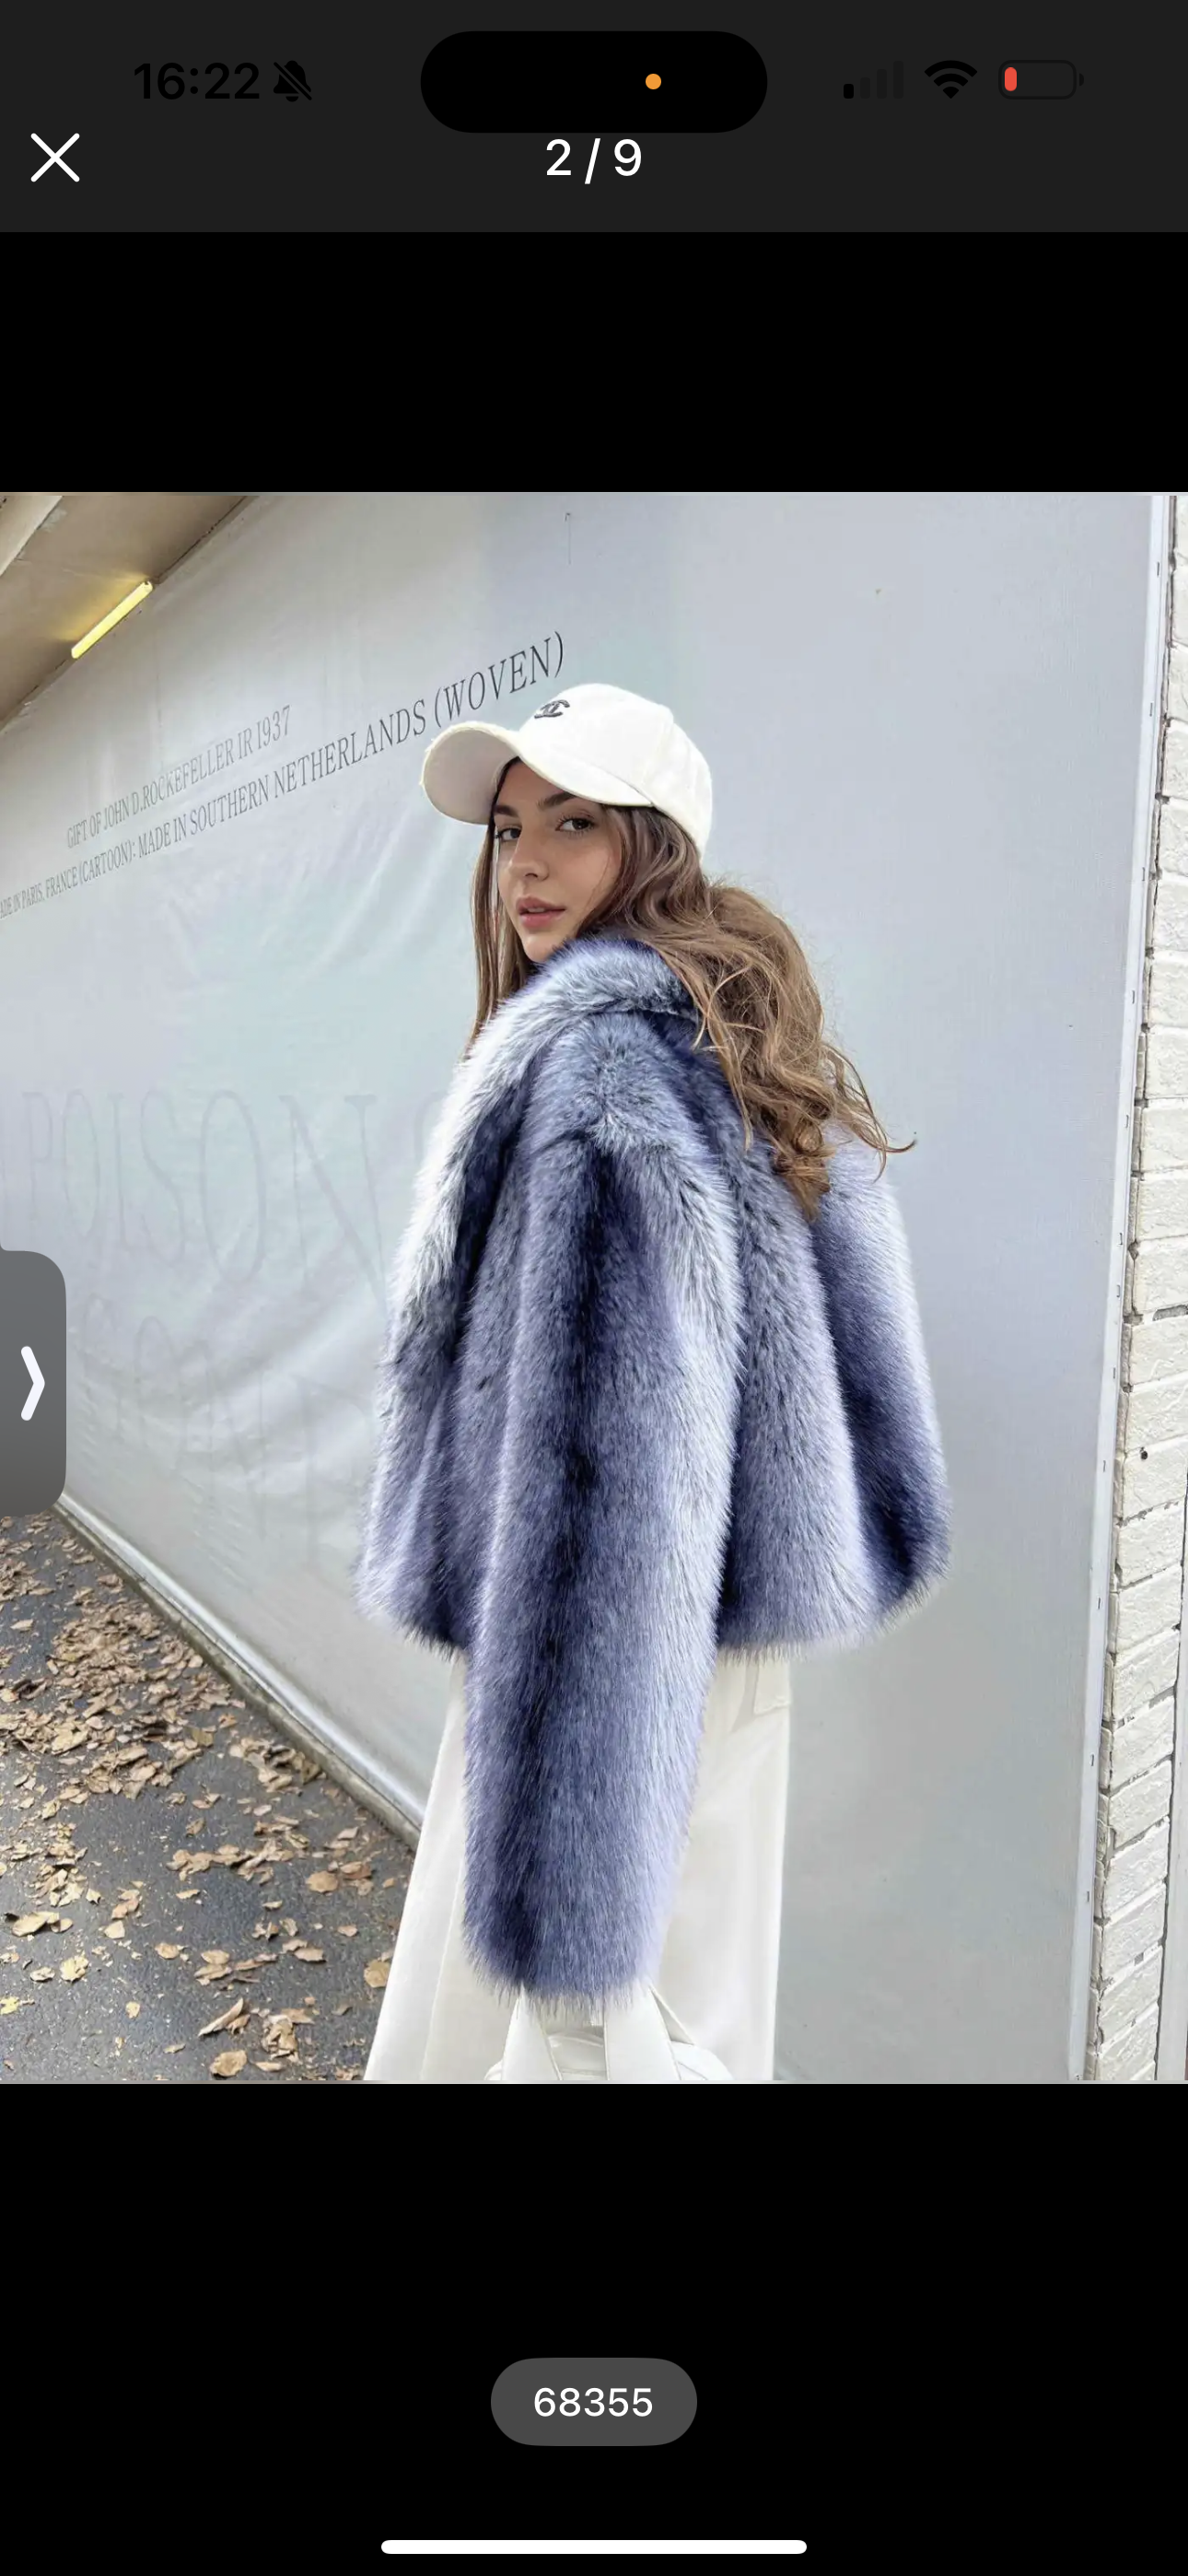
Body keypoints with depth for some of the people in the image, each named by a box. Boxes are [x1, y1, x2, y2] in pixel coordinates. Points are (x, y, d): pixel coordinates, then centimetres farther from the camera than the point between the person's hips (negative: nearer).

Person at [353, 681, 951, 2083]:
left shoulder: (595, 1051, -18)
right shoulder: (736, 1041, 11)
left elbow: (605, 1445, -26)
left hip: (616, 1665, -9)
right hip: (730, 1646, 9)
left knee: (478, 2031, 9)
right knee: (696, 2003, 23)